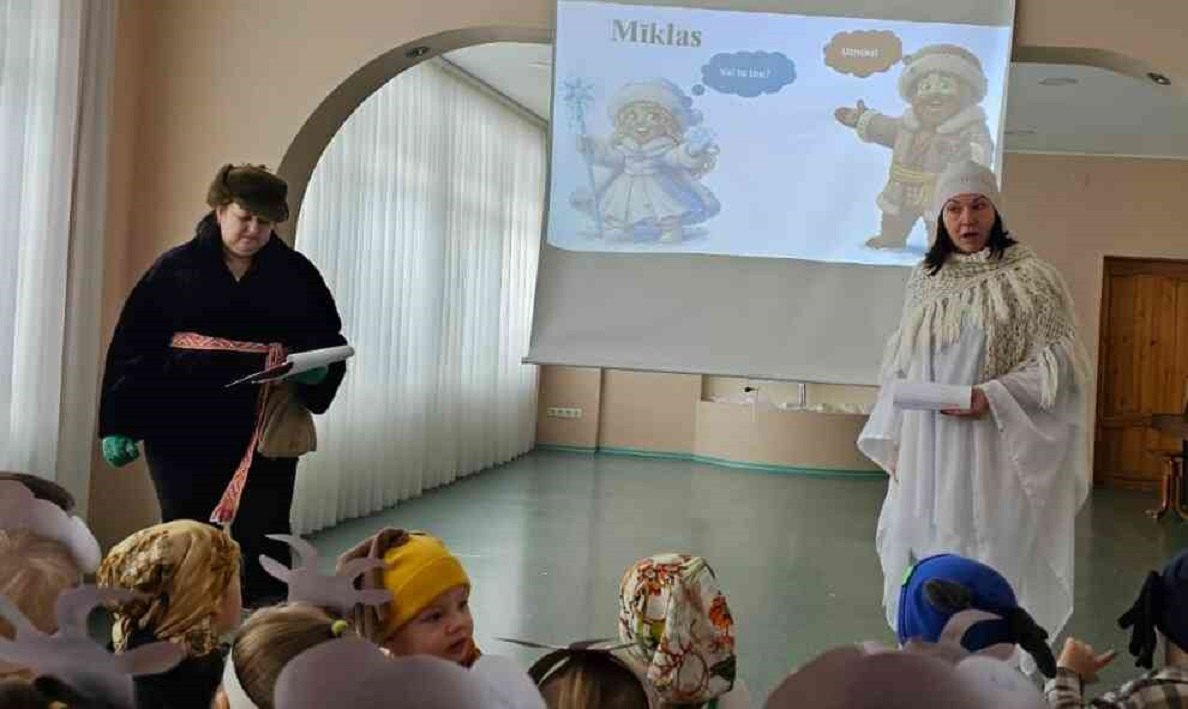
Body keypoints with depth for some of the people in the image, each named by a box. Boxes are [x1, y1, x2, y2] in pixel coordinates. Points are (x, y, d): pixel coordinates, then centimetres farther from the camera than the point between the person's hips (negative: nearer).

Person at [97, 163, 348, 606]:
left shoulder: (295, 273, 6)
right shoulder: (176, 269, 2)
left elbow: (330, 342, 11)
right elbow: (133, 348, 0)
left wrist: (317, 369, -12)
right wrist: (119, 425, -5)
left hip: (267, 431, 1)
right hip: (184, 429, 0)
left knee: (264, 537, 1)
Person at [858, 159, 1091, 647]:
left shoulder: (1028, 277, -4)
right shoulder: (925, 279, 10)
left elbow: (1062, 361, -6)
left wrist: (993, 397, -18)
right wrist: (894, 440, 8)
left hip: (992, 455, -4)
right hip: (926, 454, 4)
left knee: (987, 562, -3)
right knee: (924, 567, 8)